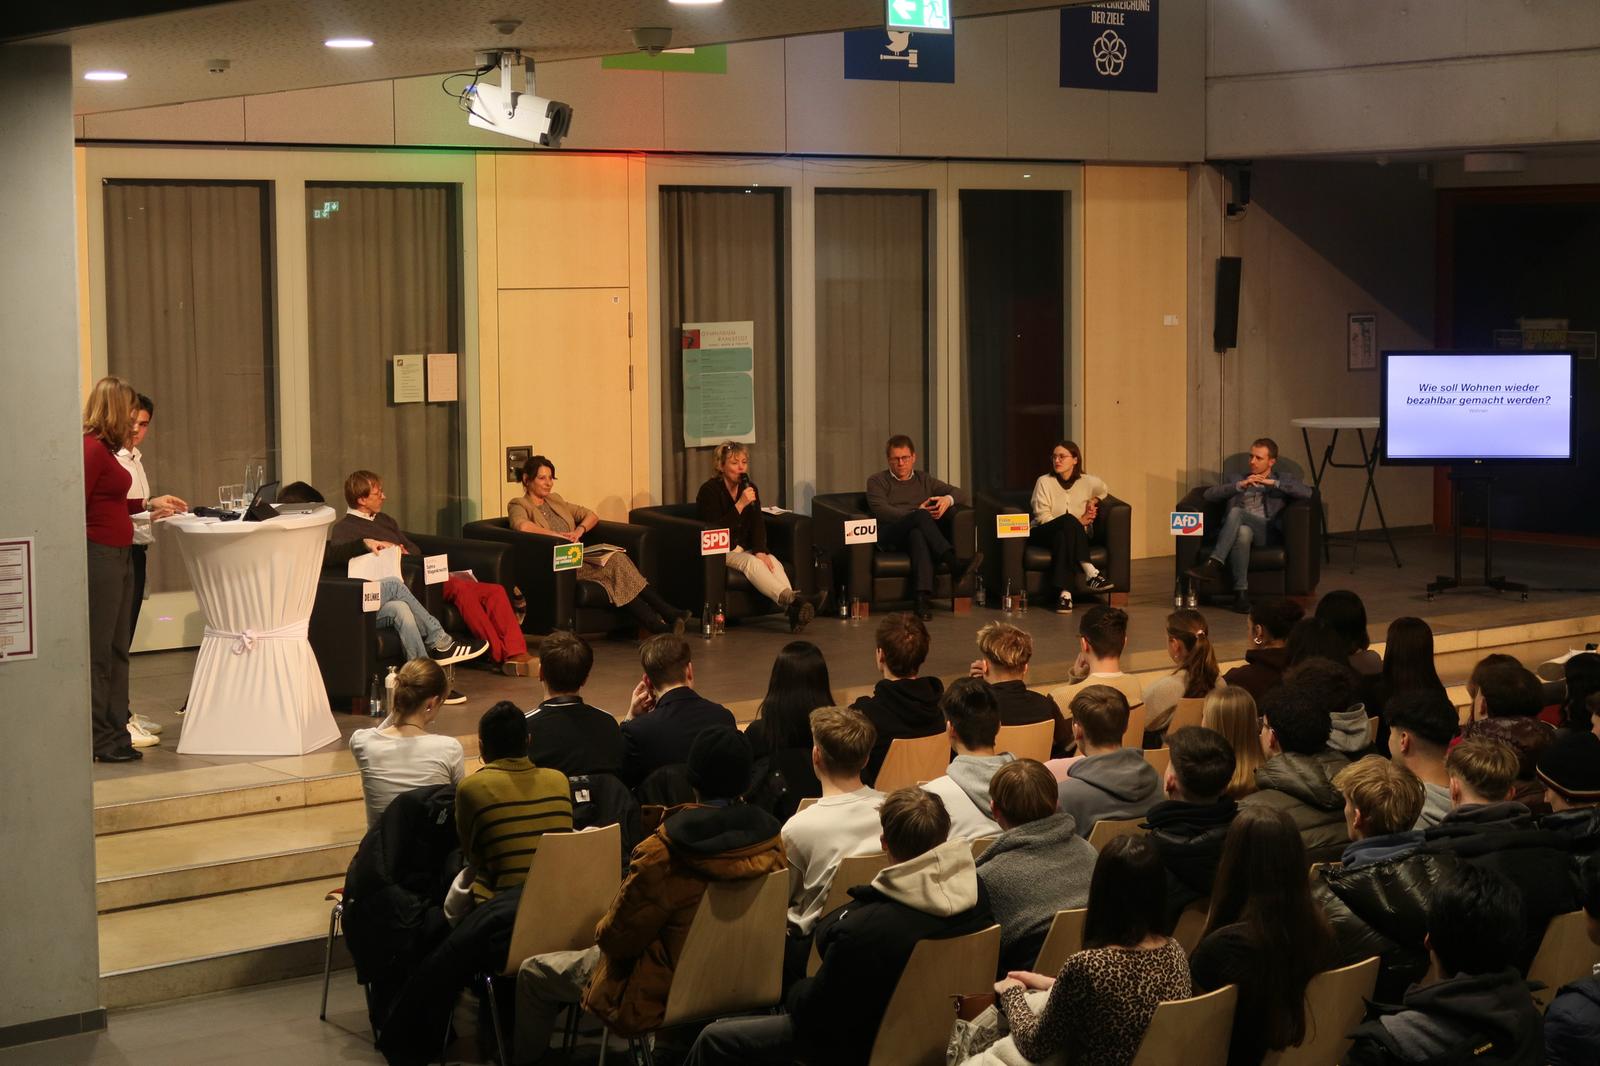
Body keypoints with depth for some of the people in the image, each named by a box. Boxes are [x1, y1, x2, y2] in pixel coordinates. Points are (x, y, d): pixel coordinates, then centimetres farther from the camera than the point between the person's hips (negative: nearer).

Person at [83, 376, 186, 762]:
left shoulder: (105, 450, 13)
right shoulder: (92, 448, -15)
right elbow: (78, 507, -17)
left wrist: (149, 505, 22)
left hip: (119, 556, 10)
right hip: (99, 554, -10)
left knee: (117, 648, 15)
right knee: (97, 651, -3)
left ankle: (115, 734, 22)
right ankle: (99, 740, 3)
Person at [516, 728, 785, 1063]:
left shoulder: (662, 854, -30)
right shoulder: (771, 840, -12)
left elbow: (616, 938, -19)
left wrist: (602, 930, 6)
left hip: (663, 996, -7)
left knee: (533, 972, 14)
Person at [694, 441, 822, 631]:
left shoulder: (749, 488, 9)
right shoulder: (709, 491, -11)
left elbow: (758, 524, 4)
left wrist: (760, 551, -14)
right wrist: (740, 505, -27)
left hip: (743, 549, 6)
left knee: (772, 561, -25)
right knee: (751, 562, -34)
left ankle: (794, 610, -50)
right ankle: (792, 599, -56)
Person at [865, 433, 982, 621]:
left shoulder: (924, 480, 29)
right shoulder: (877, 481, 18)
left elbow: (961, 494, 23)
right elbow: (882, 511, -2)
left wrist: (948, 499, -2)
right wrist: (916, 513, -12)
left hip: (917, 530, 2)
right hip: (889, 537, -2)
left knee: (917, 535, -41)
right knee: (921, 516, -35)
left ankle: (923, 597, -56)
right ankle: (954, 564, -49)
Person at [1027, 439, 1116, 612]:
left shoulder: (1088, 482, 5)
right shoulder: (1044, 482, -3)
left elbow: (1105, 491, 30)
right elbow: (1042, 517, -11)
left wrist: (1094, 501, 7)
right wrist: (1078, 522, -14)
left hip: (1073, 536, 2)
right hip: (1043, 533, -2)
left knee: (1062, 537, -38)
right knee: (1068, 520, -35)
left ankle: (1064, 593, -48)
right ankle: (1090, 573, -44)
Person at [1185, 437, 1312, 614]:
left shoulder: (1283, 480, 24)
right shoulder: (1234, 478, 28)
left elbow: (1307, 493, 4)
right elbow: (1209, 495, 10)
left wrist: (1273, 483, -3)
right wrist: (1240, 485, -3)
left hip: (1266, 531, -2)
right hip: (1237, 530, 2)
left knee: (1236, 512, -33)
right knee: (1243, 532, -39)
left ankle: (1214, 564, -43)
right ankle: (1241, 591, -41)